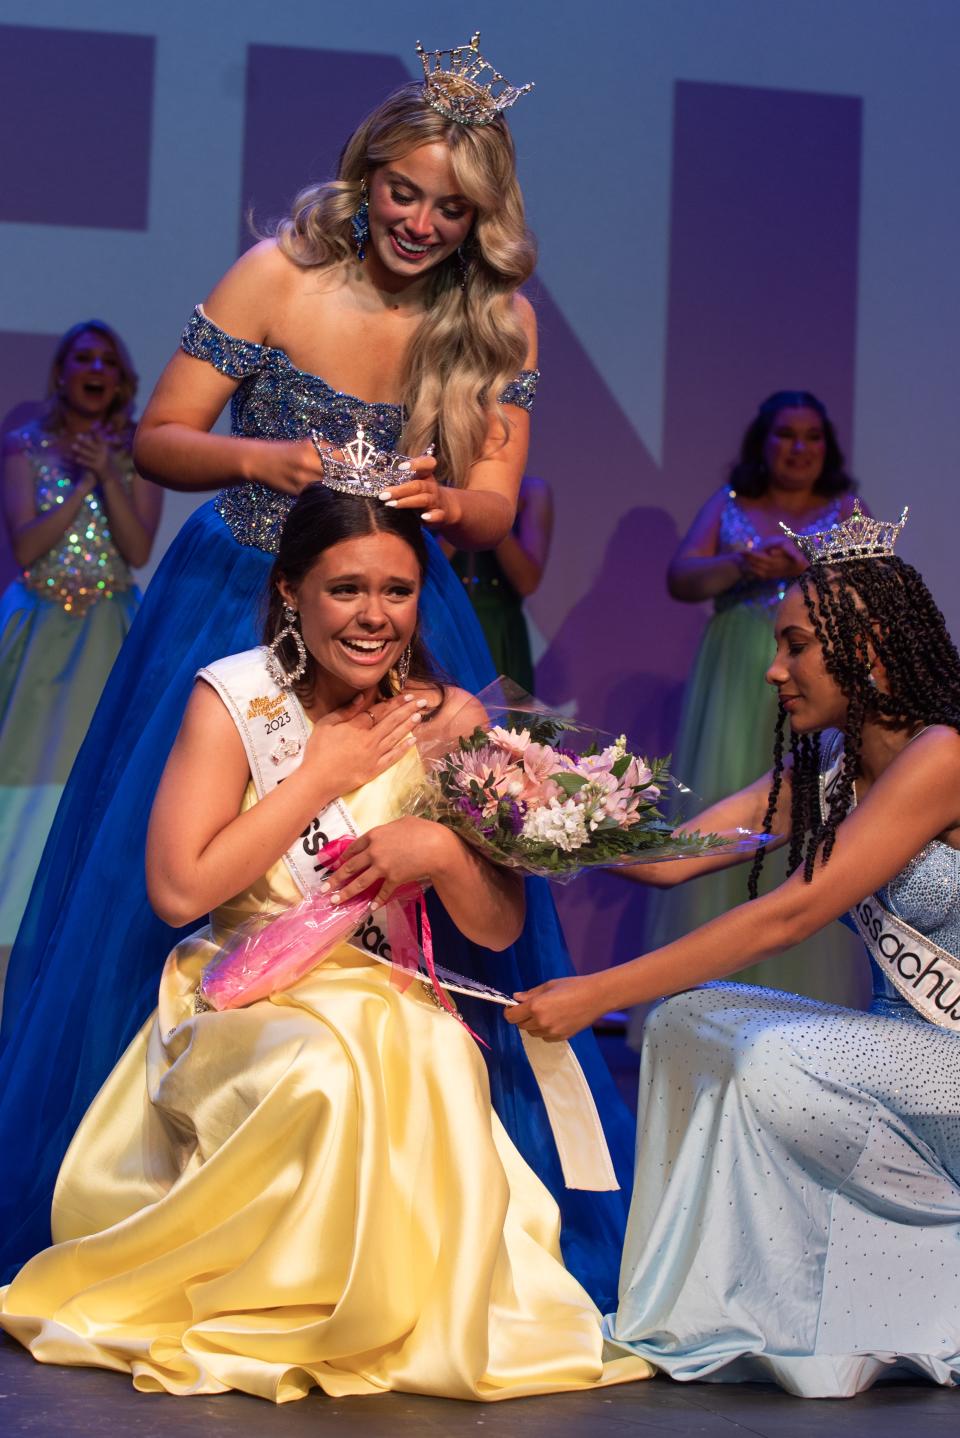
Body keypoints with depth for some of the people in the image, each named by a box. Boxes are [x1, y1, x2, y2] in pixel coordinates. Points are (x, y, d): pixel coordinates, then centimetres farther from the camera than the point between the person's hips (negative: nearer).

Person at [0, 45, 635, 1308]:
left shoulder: (498, 321, -2)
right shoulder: (279, 276, -9)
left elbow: (494, 511, -5)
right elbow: (157, 442, -7)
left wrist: (438, 500, -28)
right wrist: (259, 459, -26)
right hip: (236, 606, -1)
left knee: (432, 896, -3)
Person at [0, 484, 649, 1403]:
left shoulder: (450, 720, 2)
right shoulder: (234, 698, -5)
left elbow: (500, 928, 6)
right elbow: (179, 890, -14)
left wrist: (443, 852, -17)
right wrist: (322, 776, -12)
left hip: (391, 1006, 3)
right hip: (244, 998, -2)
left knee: (438, 1064, -32)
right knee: (324, 1075, -35)